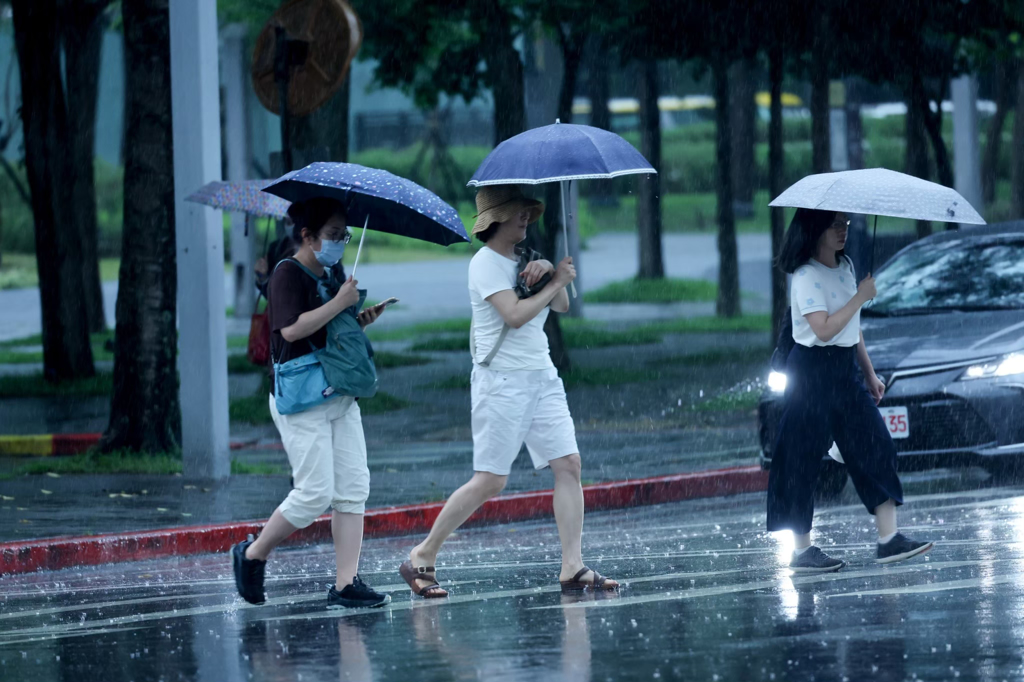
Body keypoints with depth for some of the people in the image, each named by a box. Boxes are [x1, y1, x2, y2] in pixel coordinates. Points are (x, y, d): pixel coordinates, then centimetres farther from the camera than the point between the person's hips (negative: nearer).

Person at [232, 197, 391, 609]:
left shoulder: (330, 275, 16)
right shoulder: (289, 274, -10)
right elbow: (292, 329, -23)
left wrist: (360, 321, 6)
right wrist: (339, 303, -19)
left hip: (339, 396, 9)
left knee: (353, 489, 0)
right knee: (315, 493, -10)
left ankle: (346, 583, 0)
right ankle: (252, 555, 10)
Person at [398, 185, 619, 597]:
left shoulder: (523, 260, 15)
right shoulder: (486, 263, -10)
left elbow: (561, 307, 10)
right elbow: (514, 315, -22)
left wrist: (548, 270, -7)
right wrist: (556, 282, -13)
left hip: (541, 377, 8)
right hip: (502, 381, -8)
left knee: (568, 463, -4)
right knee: (489, 481, -8)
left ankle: (572, 568, -4)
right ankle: (422, 559, 2)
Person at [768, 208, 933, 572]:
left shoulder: (845, 266, 11)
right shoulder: (806, 276, -15)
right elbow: (824, 329, -25)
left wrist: (869, 373, 19)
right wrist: (861, 297, -21)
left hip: (845, 369, 8)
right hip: (813, 373, -8)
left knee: (874, 446, 1)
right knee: (804, 459, -2)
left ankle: (889, 539, -1)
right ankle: (802, 551, 4)